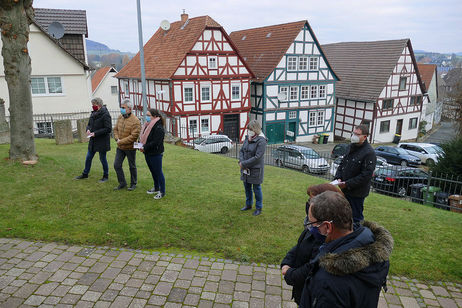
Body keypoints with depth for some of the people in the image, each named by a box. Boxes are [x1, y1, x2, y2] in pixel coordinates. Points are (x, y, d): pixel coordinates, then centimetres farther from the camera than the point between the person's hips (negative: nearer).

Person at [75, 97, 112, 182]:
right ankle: (85, 174, 32)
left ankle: (106, 176, 20)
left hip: (102, 141, -8)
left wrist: (95, 133, -21)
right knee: (88, 158, 15)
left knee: (102, 159, 5)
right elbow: (89, 124, 20)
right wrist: (88, 129, -4)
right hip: (93, 141, 8)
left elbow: (108, 129, -20)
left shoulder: (105, 115, -16)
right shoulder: (93, 113, 8)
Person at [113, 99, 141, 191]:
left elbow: (134, 136, -23)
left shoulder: (135, 121, -19)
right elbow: (115, 129, 12)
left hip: (130, 148, -6)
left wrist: (121, 142, -20)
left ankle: (133, 184, 26)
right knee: (117, 165, 7)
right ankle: (122, 183, 23)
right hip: (120, 147, 6)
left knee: (132, 166, 9)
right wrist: (117, 139, -7)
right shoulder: (120, 117, 3)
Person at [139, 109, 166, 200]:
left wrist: (145, 148, -21)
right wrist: (141, 145, 1)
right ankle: (156, 188, 36)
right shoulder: (148, 126, 10)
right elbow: (144, 138, 20)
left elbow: (155, 142, -24)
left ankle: (162, 191, 12)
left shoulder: (159, 128, -19)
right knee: (153, 172, 20)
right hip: (148, 154, 9)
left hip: (156, 154, -9)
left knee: (158, 172, 0)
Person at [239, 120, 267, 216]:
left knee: (256, 188, 7)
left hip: (255, 169, -7)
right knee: (247, 187, 19)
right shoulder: (247, 138, 4)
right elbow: (241, 151, 8)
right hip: (245, 169, 7)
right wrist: (241, 162, -11)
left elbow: (257, 157, -23)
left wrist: (244, 164, -20)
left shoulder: (261, 141, -19)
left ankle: (258, 208, 23)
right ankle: (248, 205, 39)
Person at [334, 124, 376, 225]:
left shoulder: (369, 153, -18)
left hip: (357, 192, -8)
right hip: (344, 190, 8)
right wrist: (338, 178, 0)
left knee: (356, 218, 5)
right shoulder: (350, 147, 7)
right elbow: (342, 163, 16)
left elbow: (366, 175, -21)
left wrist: (347, 184, -20)